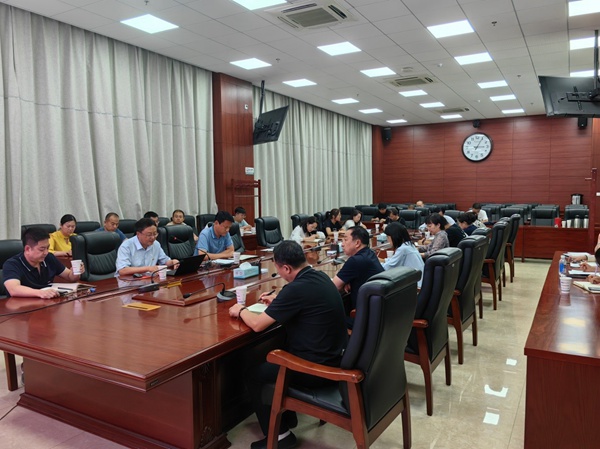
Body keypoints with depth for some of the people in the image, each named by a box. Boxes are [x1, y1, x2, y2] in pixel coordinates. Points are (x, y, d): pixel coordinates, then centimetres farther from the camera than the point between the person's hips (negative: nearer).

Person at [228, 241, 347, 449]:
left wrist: (241, 310, 0)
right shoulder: (319, 276, 1)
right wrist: (278, 300, 20)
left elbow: (257, 324, -19)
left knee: (253, 374, 7)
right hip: (334, 356, 9)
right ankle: (287, 416, 38)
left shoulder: (297, 288, -26)